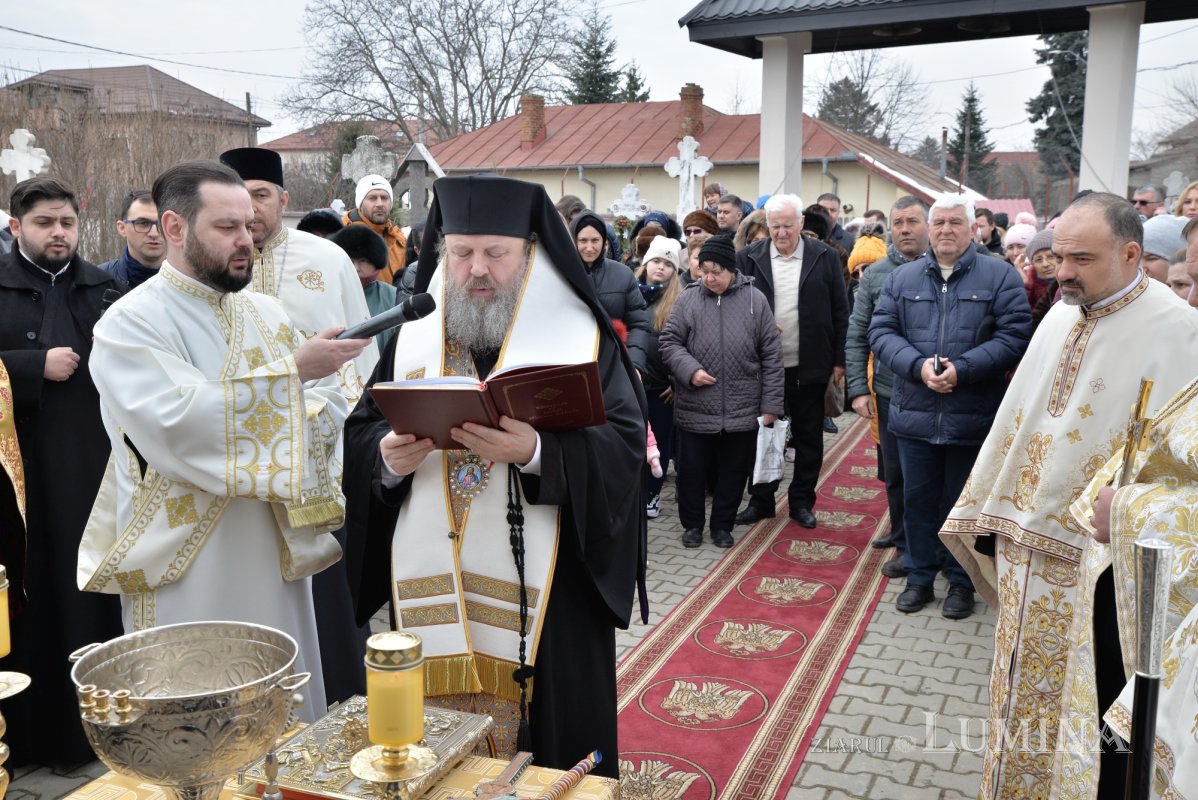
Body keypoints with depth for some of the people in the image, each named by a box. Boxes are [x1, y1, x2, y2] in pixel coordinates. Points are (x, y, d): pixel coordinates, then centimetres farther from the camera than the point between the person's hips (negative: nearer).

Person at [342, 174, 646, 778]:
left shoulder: (581, 335, -4)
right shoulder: (413, 336, 8)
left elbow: (625, 446, -13)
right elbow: (359, 435, 6)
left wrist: (536, 452, -29)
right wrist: (387, 457, -16)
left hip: (544, 595, -3)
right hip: (432, 590, 3)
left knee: (549, 741, 9)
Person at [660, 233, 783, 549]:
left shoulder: (754, 299, 0)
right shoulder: (688, 298, 0)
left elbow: (771, 354, 1)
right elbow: (669, 342, 3)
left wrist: (771, 403, -1)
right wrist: (690, 370, -15)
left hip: (742, 410, 0)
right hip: (695, 408, 0)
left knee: (734, 471, 11)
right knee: (692, 470, 8)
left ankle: (722, 525, 29)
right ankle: (692, 524, 27)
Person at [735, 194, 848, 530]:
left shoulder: (824, 257, 0)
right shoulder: (748, 258, 1)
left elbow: (839, 311, 2)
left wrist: (839, 359, -1)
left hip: (810, 365, 0)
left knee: (809, 437, 9)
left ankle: (802, 501, 23)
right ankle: (761, 500, 23)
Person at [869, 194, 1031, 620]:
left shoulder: (1000, 276, -1)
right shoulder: (903, 277, 7)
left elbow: (1014, 335, -9)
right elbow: (881, 331, 1)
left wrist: (963, 369, -19)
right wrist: (917, 365, -16)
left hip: (972, 417, -2)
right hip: (915, 414, 3)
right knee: (917, 501, 13)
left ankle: (961, 582, 27)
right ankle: (920, 577, 28)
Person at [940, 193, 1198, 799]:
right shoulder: (1062, 314, 6)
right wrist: (991, 510, 13)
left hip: (1092, 549, -6)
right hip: (1024, 532, 6)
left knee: (1083, 696, 8)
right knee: (1023, 681, 19)